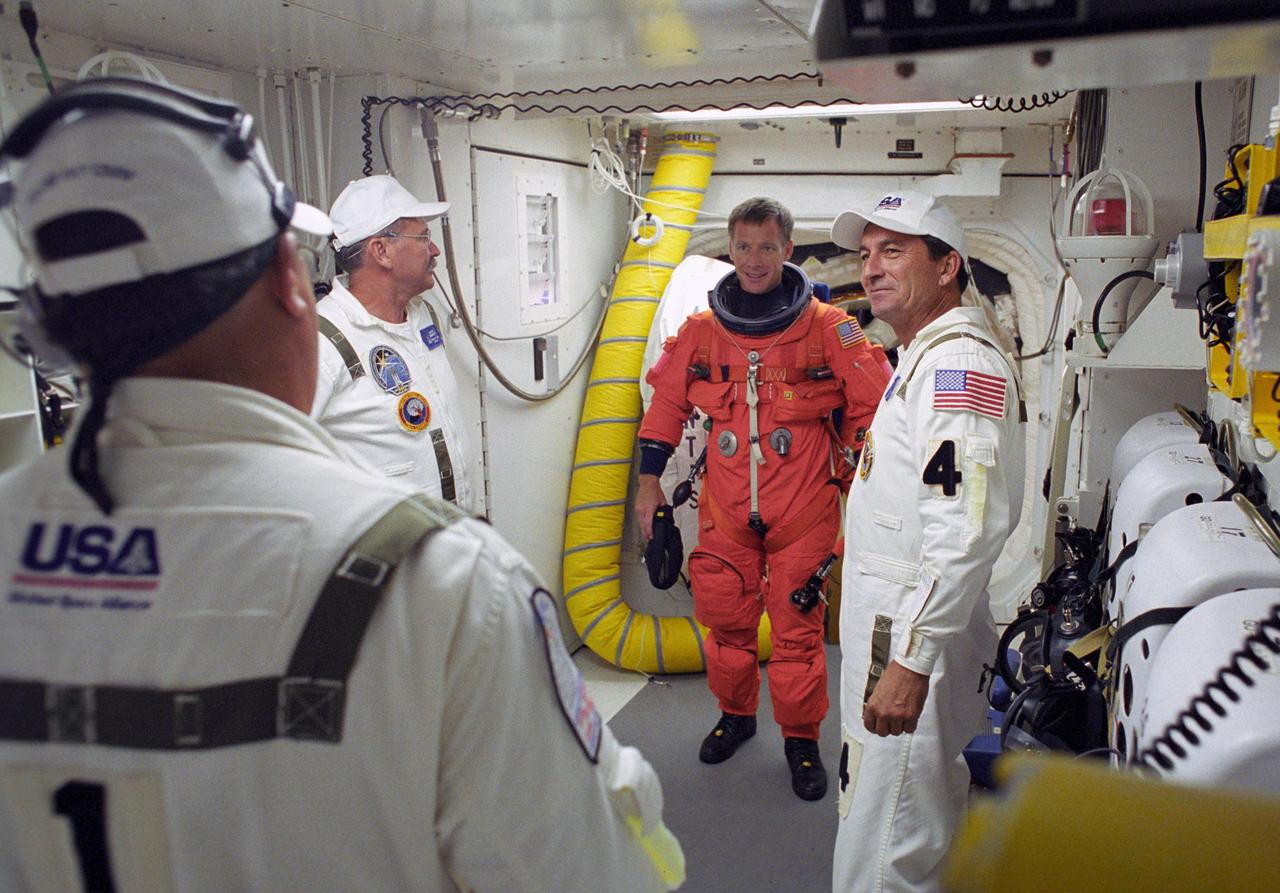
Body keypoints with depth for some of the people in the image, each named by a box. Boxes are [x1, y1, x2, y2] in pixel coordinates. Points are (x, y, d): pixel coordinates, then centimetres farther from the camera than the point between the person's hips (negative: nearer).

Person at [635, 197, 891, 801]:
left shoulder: (827, 328, -5)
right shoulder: (701, 331, 3)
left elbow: (872, 405, 2)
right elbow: (666, 403, 13)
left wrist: (857, 477, 4)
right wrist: (649, 481, 12)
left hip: (804, 512, -2)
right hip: (725, 510, 3)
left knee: (797, 628, 4)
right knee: (726, 620, 13)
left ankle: (801, 739, 24)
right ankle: (735, 714, 38)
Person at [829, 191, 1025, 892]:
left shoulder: (962, 362, -16)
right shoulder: (924, 359, 18)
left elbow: (966, 532, -27)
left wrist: (910, 660, -29)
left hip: (916, 634, -10)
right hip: (895, 628, 10)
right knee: (920, 826, 22)